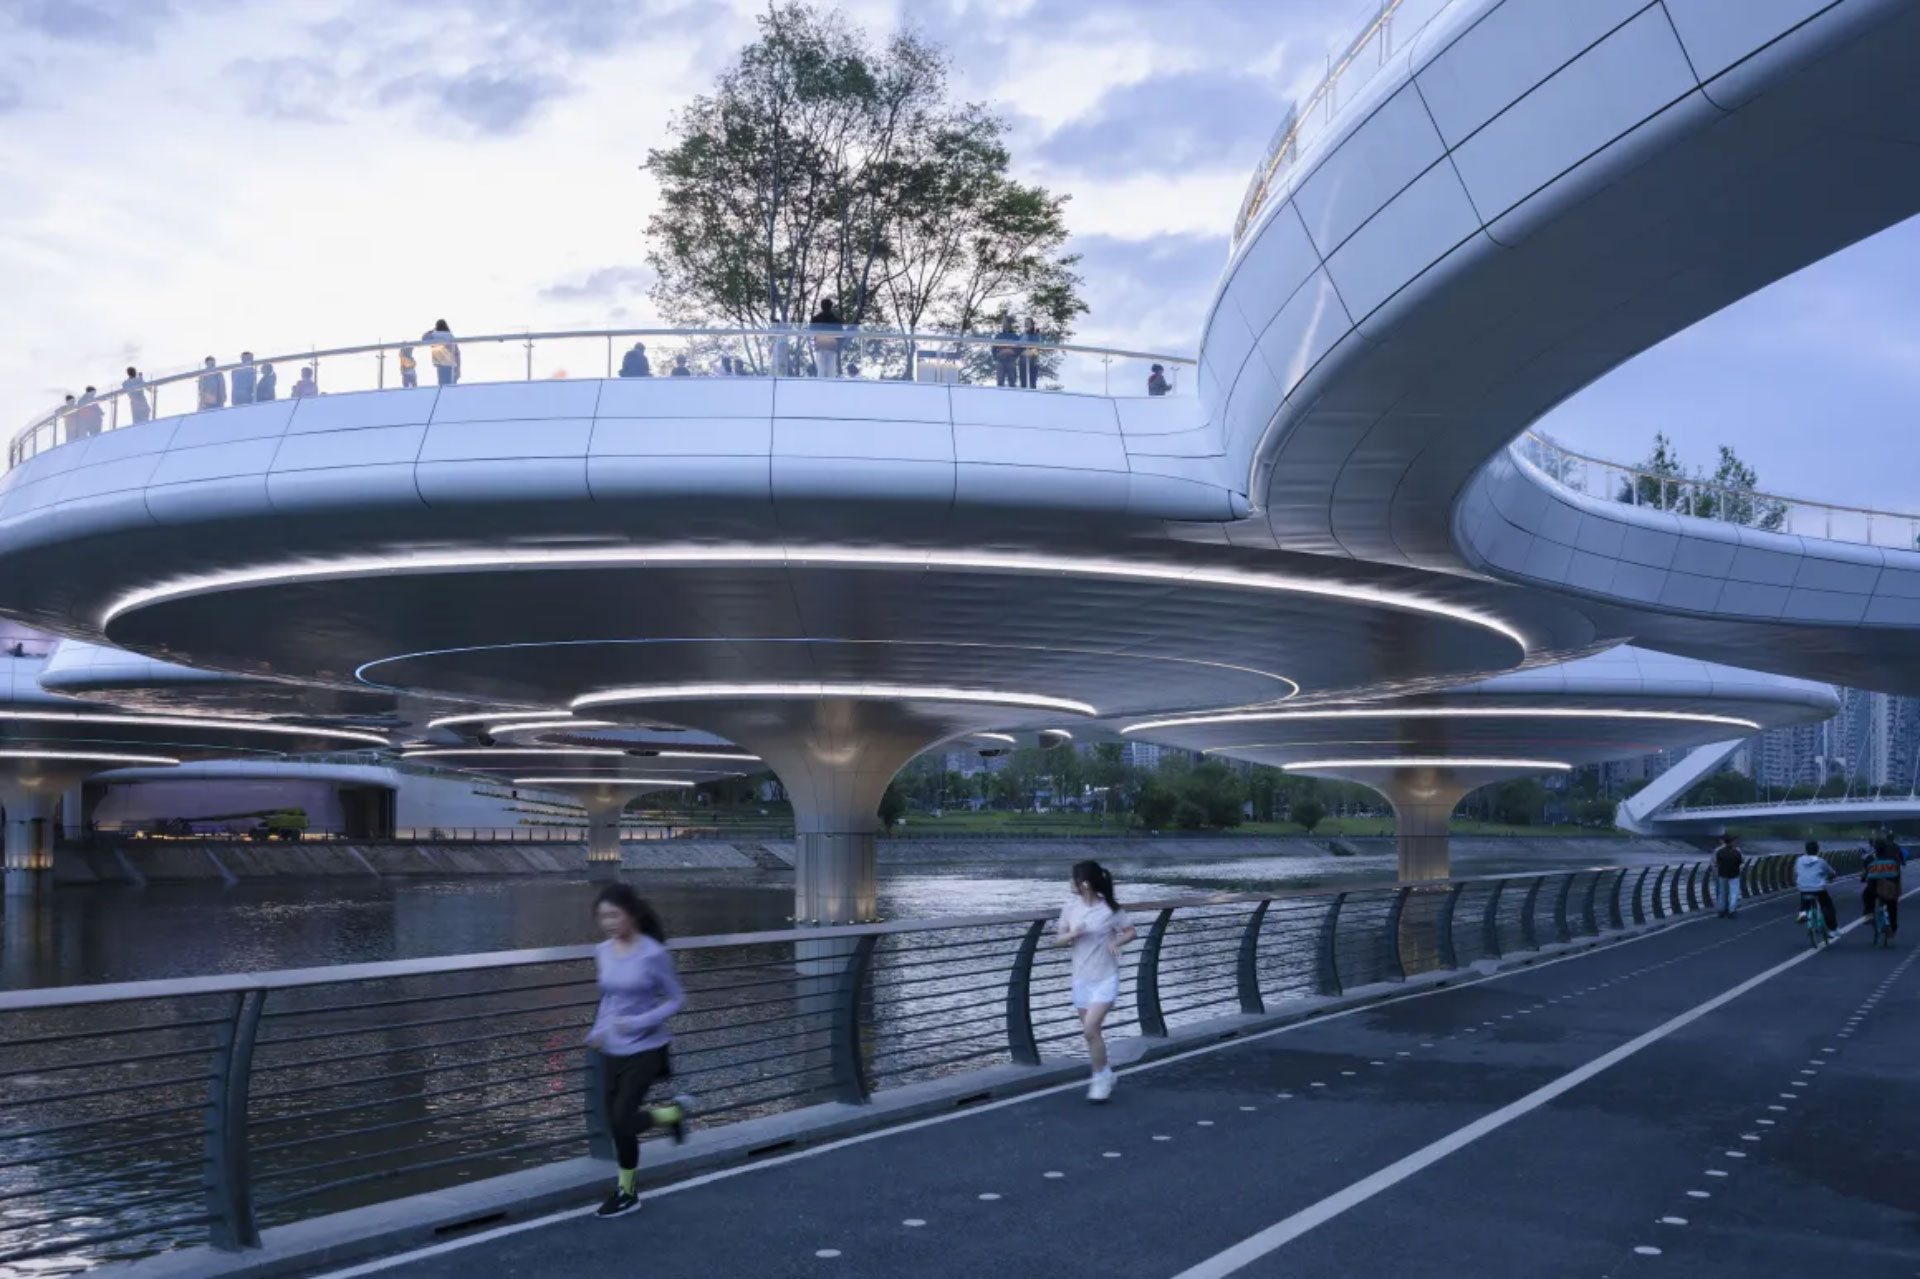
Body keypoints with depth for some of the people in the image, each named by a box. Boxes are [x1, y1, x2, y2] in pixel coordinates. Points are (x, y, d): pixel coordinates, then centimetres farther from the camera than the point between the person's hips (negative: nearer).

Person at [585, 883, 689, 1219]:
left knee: (623, 1120, -9)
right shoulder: (603, 953, 0)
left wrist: (639, 1022, -20)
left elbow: (675, 1000, -9)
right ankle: (626, 1192, 26)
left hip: (644, 1050, -5)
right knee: (617, 1124, 9)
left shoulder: (653, 954, -16)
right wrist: (597, 1030, 1)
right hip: (612, 1052, 5)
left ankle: (674, 1112, 20)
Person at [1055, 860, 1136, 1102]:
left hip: (1106, 979, -5)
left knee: (1090, 1028, -17)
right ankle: (1104, 1075, 30)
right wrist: (1071, 935, -16)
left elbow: (1130, 932, 2)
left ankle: (1101, 1077, -1)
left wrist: (1117, 941, -17)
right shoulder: (1072, 905, -1)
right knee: (1090, 1031, 12)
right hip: (1081, 979, 5)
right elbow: (1059, 939, 6)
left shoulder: (1110, 909, -12)